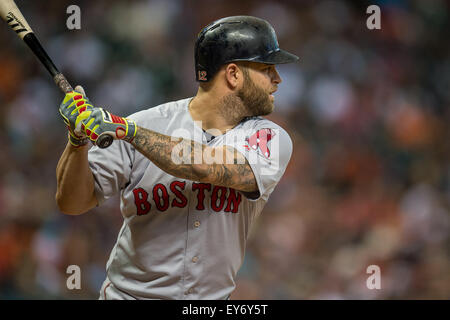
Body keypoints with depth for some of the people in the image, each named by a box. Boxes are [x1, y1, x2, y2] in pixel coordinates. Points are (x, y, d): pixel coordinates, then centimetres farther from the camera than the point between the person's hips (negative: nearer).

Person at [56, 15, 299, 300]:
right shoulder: (148, 124, -5)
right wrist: (78, 141, -21)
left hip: (213, 297, 2)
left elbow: (212, 168, -22)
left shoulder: (273, 140, -3)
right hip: (130, 292, -2)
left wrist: (128, 131, -29)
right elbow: (72, 202, -5)